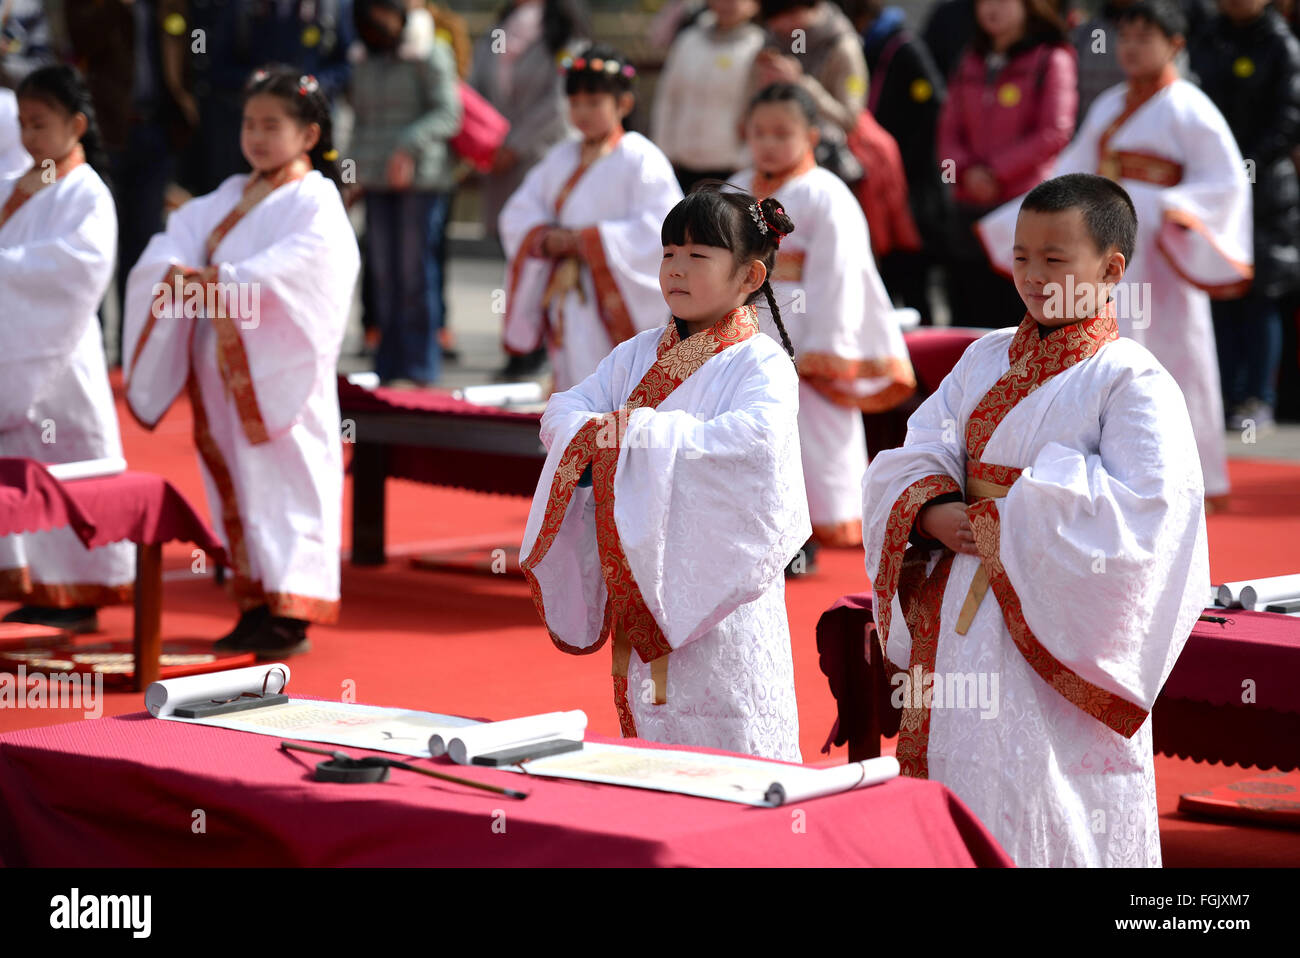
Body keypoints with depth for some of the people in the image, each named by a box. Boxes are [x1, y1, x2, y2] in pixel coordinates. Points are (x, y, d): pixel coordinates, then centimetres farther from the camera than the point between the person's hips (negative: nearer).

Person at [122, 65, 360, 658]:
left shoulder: (315, 200, -3)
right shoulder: (229, 196, 18)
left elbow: (303, 260, -21)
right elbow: (178, 238, 7)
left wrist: (228, 283, -27)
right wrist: (179, 271, -16)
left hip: (282, 371, -7)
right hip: (224, 364, 7)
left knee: (284, 477, -7)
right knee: (236, 482, 8)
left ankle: (291, 614, -7)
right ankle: (256, 603, 15)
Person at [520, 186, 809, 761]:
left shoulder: (763, 364, -6)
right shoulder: (639, 355, 15)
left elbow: (754, 438, -26)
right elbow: (562, 411, 10)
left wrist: (637, 430, -22)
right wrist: (597, 433, -14)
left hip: (722, 597, -6)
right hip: (639, 593, 6)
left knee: (728, 743, -6)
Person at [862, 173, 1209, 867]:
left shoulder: (1132, 381, -8)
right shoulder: (986, 359, 11)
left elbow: (1144, 515, -19)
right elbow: (909, 460, 10)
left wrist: (1010, 521, -15)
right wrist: (936, 514, -12)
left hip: (1054, 638, -6)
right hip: (959, 622, 6)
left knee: (1040, 814, -3)